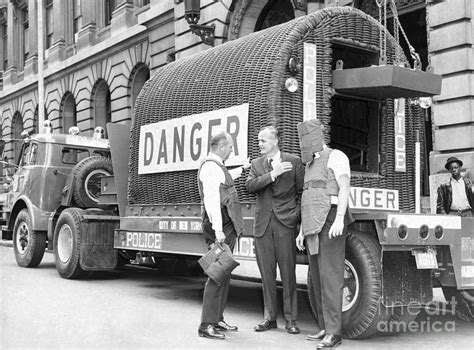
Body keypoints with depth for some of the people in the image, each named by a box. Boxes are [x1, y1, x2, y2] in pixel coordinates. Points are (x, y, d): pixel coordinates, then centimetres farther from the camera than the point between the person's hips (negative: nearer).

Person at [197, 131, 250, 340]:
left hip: (227, 227, 11)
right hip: (220, 227, -11)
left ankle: (217, 319, 22)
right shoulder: (210, 166, -13)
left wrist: (242, 169, 54)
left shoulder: (217, 166, 19)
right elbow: (211, 199, -22)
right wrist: (217, 229, -28)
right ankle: (206, 325, -8)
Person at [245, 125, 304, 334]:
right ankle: (269, 317, 17)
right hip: (263, 224, 3)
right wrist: (272, 174, -13)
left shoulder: (293, 161, 5)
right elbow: (249, 186, -4)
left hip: (285, 223, -3)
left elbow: (301, 192, 5)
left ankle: (291, 319, 7)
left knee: (288, 272, -2)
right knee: (266, 272, 8)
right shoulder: (256, 164, 13)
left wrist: (297, 216, -3)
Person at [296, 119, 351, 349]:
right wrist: (302, 231, 18)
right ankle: (324, 328, 15)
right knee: (318, 277, 8)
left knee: (330, 277, -12)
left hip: (330, 222, -9)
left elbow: (345, 188, -15)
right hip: (314, 227, 9)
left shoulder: (336, 157, -3)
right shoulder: (311, 165, 24)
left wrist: (339, 219, -27)